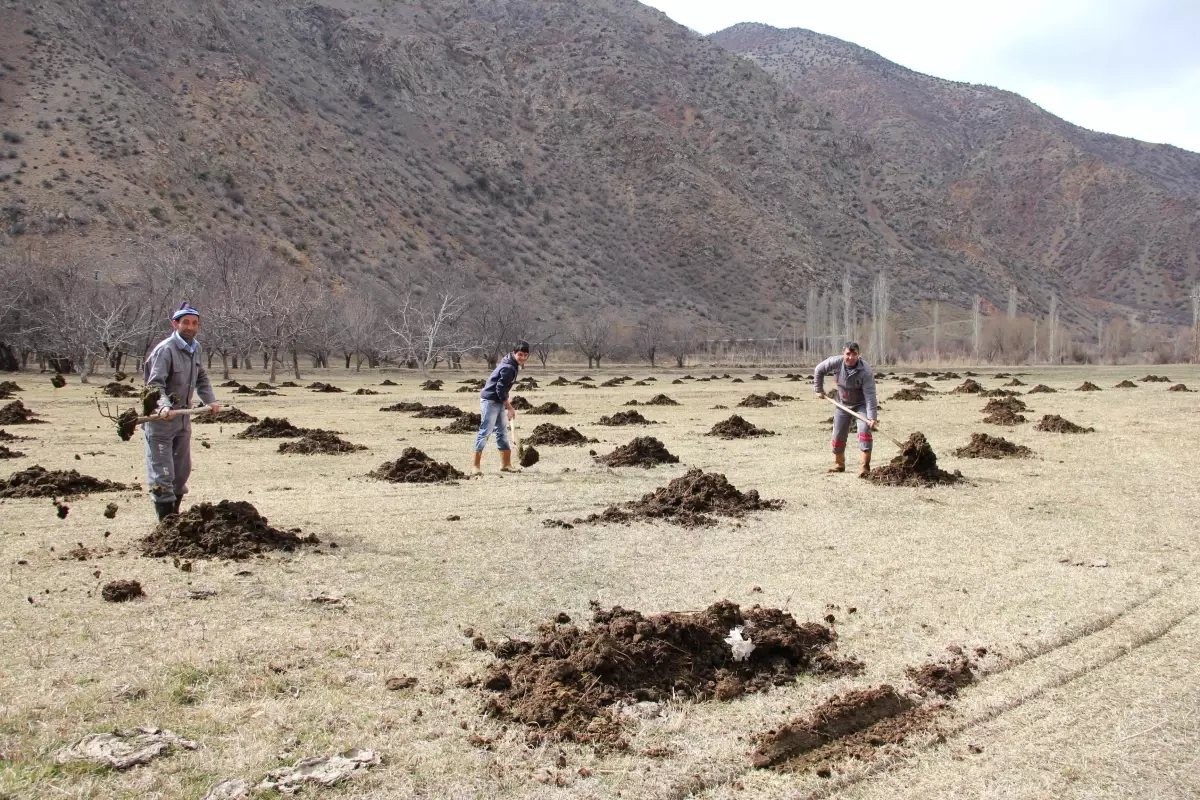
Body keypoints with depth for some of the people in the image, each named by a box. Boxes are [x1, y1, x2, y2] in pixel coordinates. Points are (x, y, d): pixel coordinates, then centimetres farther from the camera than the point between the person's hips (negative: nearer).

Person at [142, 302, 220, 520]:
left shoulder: (196, 349, 8)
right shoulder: (165, 349, -17)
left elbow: (201, 379, 19)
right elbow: (155, 383, -23)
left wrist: (210, 400, 6)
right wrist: (164, 406, -38)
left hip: (183, 416, 8)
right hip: (161, 418, -8)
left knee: (182, 469, 16)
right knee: (161, 471, -4)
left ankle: (174, 514, 30)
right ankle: (165, 520, -1)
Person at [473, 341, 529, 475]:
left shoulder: (513, 365, 9)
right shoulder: (508, 368, -22)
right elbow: (500, 390, -23)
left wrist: (506, 402, 15)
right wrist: (510, 408, -18)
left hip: (498, 402, 10)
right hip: (490, 401, -10)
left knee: (502, 432, 14)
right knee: (485, 432, -9)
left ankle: (506, 464, 22)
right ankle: (476, 466, -7)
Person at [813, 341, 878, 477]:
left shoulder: (865, 371, -30)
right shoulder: (835, 362, -20)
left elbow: (870, 396, -32)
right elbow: (818, 370, 0)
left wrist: (872, 418, -37)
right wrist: (818, 389, 3)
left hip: (861, 404, -4)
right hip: (843, 404, 4)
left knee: (864, 431, -23)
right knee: (838, 435, 10)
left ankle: (865, 467, -22)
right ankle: (839, 464, 31)